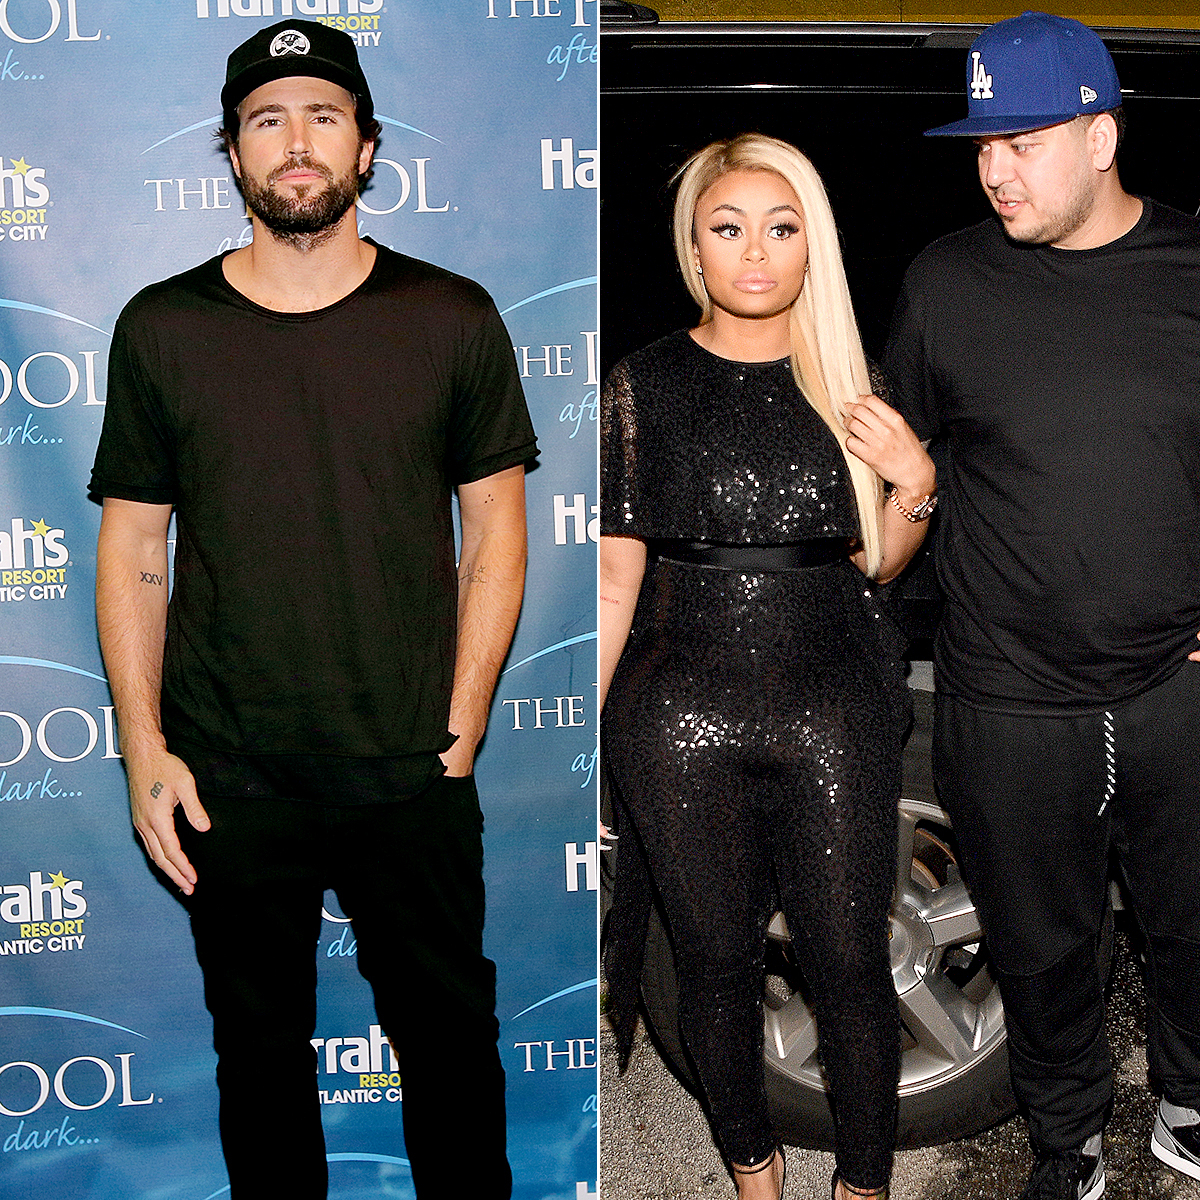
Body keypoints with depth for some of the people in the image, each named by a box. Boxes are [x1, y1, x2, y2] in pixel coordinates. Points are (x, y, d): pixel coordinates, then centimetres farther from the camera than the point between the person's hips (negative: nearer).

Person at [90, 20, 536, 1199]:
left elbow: (495, 531, 2)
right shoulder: (162, 329, 1)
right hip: (228, 786, 1)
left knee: (450, 1037, 14)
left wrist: (459, 733, -3)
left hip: (411, 779, 0)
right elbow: (131, 549, 4)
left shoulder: (452, 319, 0)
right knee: (260, 1052, 16)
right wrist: (143, 747, -2)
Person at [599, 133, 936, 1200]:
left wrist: (914, 483, -8)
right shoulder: (646, 386, -1)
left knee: (851, 966, 6)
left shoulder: (848, 378, 5)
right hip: (683, 713, -1)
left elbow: (875, 562, 11)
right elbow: (615, 581, 2)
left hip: (836, 711, 1)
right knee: (716, 961, 11)